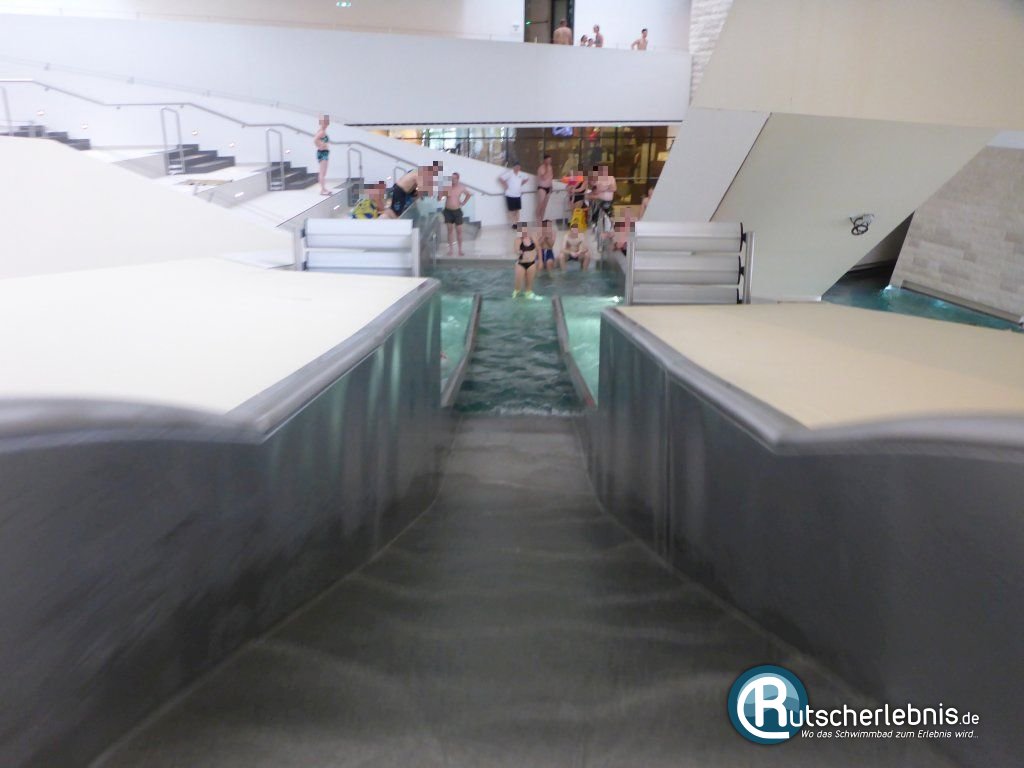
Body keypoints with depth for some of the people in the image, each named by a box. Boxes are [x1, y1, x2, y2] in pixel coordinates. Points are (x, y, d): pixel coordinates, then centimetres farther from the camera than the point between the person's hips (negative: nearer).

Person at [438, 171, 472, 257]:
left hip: (457, 211, 1)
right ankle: (450, 249, 7)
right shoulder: (447, 187, -8)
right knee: (450, 230, 1)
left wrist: (463, 202, 8)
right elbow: (439, 198, -8)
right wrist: (440, 194, -29)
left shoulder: (461, 188, -3)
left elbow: (469, 194, 16)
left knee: (459, 230, 2)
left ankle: (460, 249, 10)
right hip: (448, 211, -1)